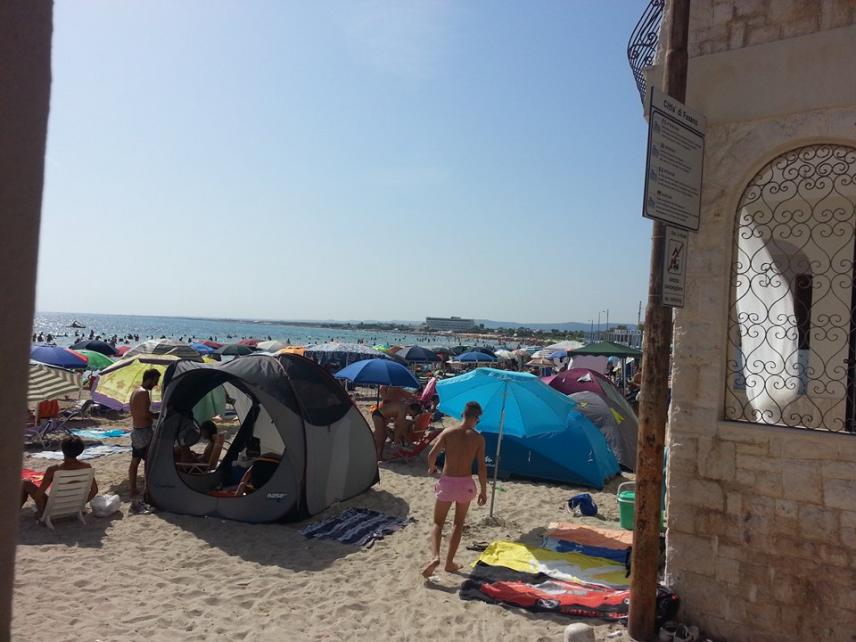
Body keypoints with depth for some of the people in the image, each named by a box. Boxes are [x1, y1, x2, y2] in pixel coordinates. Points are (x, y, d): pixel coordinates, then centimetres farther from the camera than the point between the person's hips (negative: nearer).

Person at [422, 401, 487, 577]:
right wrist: (483, 491, 4)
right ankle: (449, 562, 23)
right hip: (465, 483, 0)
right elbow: (482, 467, -5)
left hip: (447, 482, 0)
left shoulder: (448, 432, -4)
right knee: (458, 524, 21)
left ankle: (435, 556, -10)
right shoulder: (478, 438, -4)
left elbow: (432, 454, -11)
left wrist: (432, 468, 11)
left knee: (438, 523, 13)